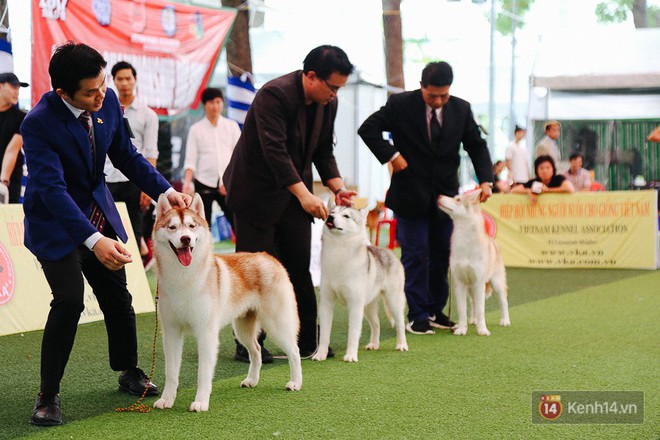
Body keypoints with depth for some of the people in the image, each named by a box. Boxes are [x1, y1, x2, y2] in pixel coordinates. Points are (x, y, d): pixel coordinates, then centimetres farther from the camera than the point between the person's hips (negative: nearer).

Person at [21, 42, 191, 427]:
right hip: (55, 223, -6)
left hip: (99, 214, 6)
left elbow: (126, 155, 2)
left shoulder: (108, 100, -11)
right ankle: (48, 396, -6)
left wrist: (165, 190, -10)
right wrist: (93, 240, -44)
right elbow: (53, 189, -34)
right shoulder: (39, 124, -29)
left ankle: (130, 373, 36)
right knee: (69, 301, -19)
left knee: (118, 297, 14)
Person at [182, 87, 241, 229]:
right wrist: (187, 182, -14)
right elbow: (190, 160, 2)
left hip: (228, 184, 0)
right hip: (204, 184, 0)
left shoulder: (232, 126, 8)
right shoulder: (196, 129, 6)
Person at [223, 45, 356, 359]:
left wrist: (337, 186, -5)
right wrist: (304, 194, -33)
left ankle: (308, 341, 12)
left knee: (299, 268, 6)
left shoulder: (328, 103, 1)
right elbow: (274, 150, -29)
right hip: (257, 190, -7)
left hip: (295, 193, 7)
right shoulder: (274, 94, -23)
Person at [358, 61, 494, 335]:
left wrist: (485, 179, -7)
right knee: (415, 254, -2)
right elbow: (368, 129, -8)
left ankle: (435, 310, 21)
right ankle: (417, 316, 4)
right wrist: (391, 156, -16)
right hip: (410, 194, -4)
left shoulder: (461, 109, 0)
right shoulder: (401, 105, -10)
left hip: (445, 195, 4)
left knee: (442, 254, 9)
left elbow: (476, 145, 6)